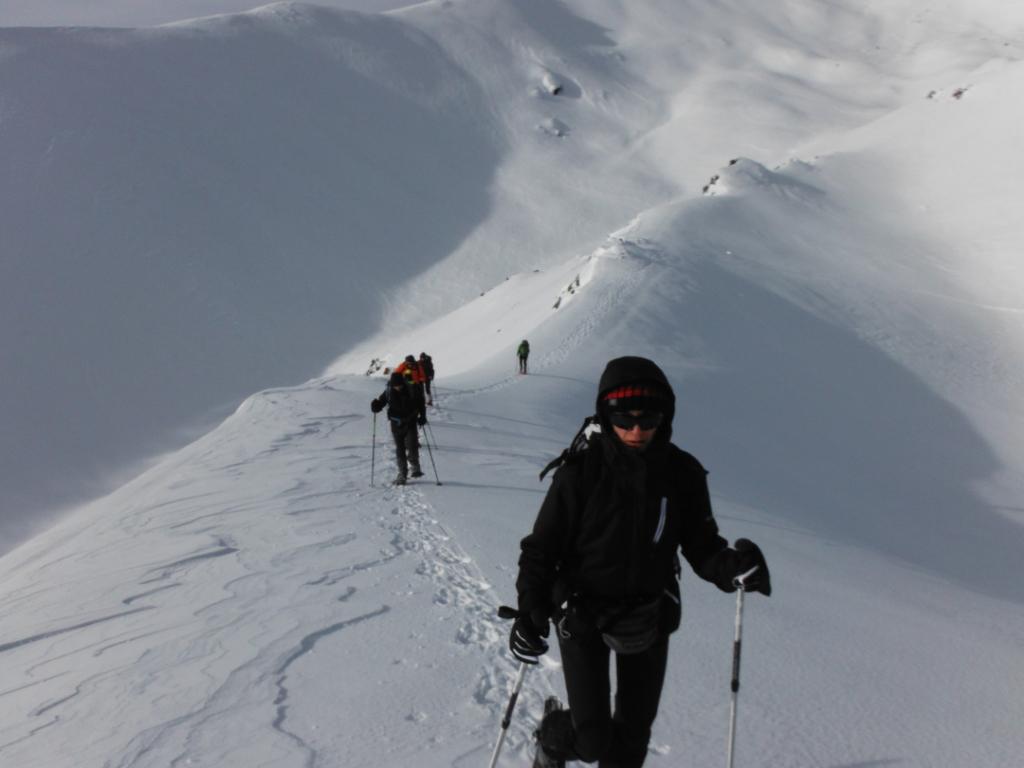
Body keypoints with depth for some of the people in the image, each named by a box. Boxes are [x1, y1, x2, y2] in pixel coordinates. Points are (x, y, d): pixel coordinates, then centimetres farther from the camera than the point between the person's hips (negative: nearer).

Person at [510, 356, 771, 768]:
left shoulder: (682, 474, -11)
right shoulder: (581, 472, -19)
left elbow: (700, 545, -3)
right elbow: (542, 547, -11)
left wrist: (731, 565, -24)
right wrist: (530, 612, -18)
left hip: (649, 617, 3)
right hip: (583, 613, -3)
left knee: (635, 727, 14)